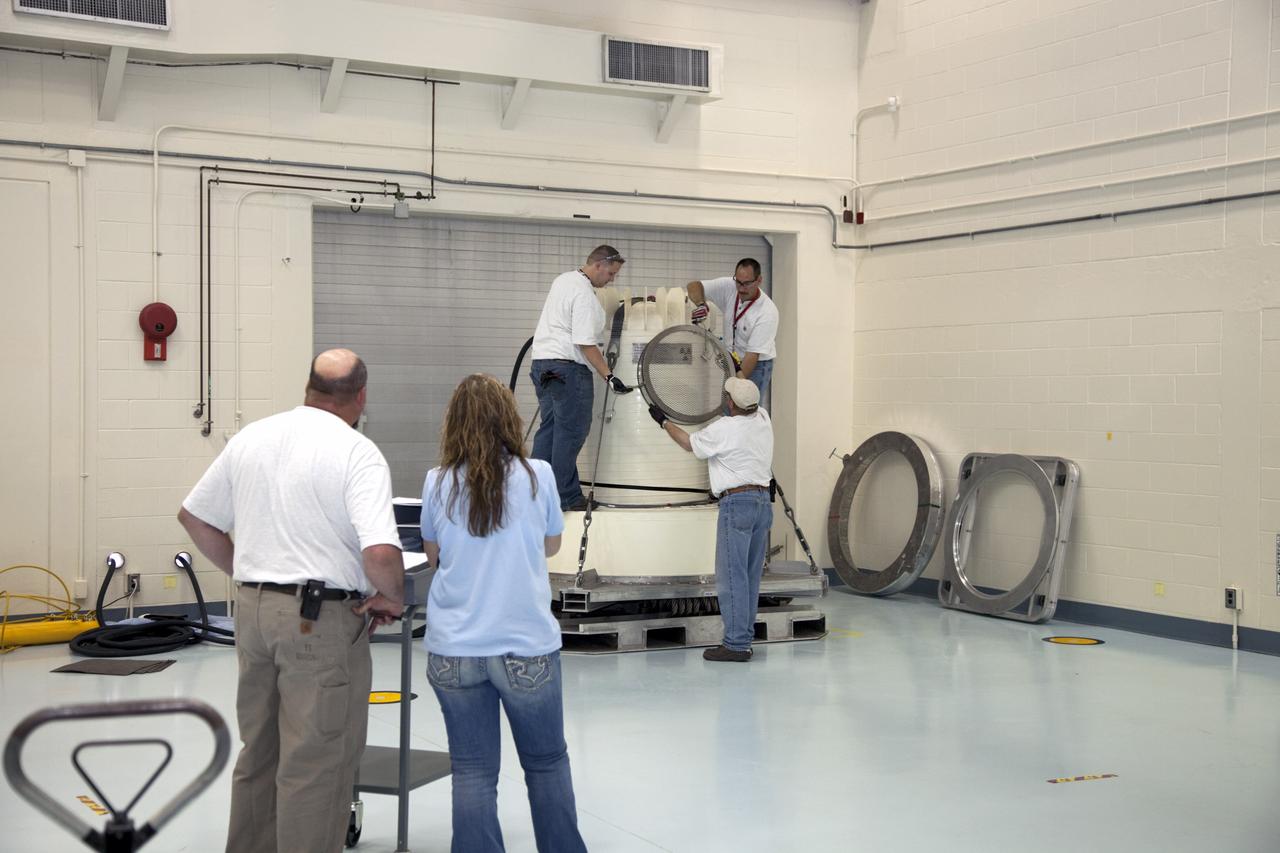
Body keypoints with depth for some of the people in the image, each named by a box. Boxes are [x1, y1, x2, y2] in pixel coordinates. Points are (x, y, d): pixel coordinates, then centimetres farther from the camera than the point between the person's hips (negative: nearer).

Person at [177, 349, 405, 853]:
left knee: (259, 751, 20)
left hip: (252, 607, 7)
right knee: (316, 764, 1)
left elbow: (194, 515, 17)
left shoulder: (250, 439, 8)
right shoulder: (357, 453, -13)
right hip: (320, 618, -7)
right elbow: (380, 552, -25)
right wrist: (393, 598, -6)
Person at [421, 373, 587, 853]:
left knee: (473, 772, 6)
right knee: (547, 762, 15)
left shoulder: (438, 484, -3)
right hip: (526, 647, -1)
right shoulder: (537, 476, -5)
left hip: (454, 651, 1)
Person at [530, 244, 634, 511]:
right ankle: (566, 497, -2)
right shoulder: (584, 294, -17)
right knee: (570, 432, -4)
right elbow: (585, 343, -21)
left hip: (542, 360, 10)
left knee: (548, 427, 13)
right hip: (568, 367, -10)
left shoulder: (563, 279, 14)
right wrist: (609, 376, -21)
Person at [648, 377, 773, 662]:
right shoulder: (763, 419, 8)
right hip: (763, 501, 8)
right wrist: (740, 378, 43)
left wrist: (664, 421, 21)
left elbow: (689, 443, 7)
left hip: (737, 502, -8)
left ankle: (736, 644, -6)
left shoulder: (723, 429, -11)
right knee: (750, 576, 11)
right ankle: (745, 638, 16)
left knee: (731, 577, -5)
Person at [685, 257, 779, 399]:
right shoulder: (728, 287, -13)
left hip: (757, 364, -5)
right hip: (731, 361, 5)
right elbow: (693, 286, -10)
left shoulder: (768, 312, -26)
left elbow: (753, 354, -28)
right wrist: (701, 305, -32)